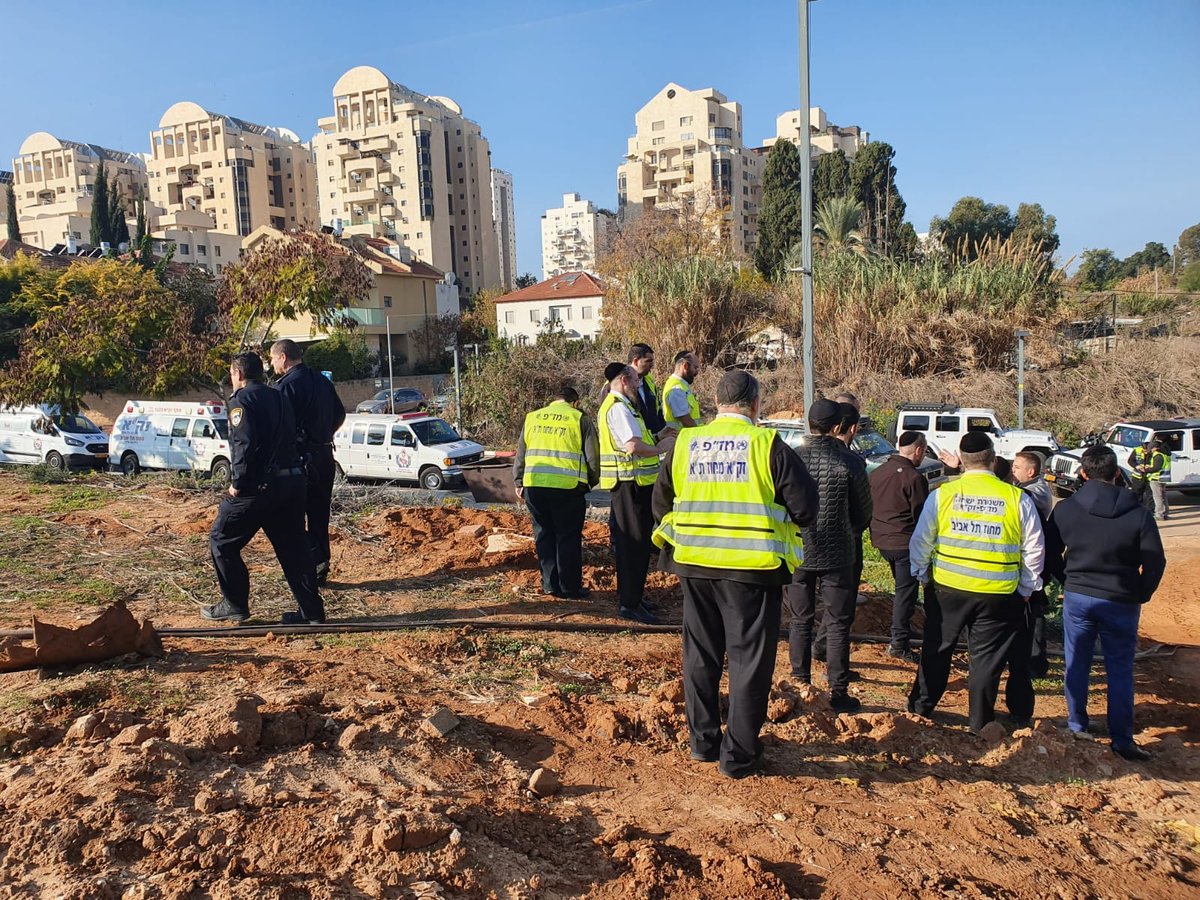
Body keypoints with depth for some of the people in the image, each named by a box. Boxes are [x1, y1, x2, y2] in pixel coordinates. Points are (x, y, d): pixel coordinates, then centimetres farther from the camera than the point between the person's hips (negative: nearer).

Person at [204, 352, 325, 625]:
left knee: (221, 541, 9)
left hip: (259, 485, -7)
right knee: (293, 546, 10)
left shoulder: (242, 399, -6)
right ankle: (312, 611, 9)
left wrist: (237, 483, -12)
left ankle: (235, 605, 13)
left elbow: (245, 444, -18)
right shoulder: (278, 397, 19)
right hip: (292, 480, 7)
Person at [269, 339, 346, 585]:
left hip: (299, 459, -8)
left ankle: (316, 562, -9)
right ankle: (321, 567, 18)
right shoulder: (323, 381, 12)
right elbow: (340, 415, 21)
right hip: (324, 457, 8)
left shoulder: (287, 385, -13)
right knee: (318, 515, 13)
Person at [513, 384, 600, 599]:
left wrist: (518, 482, 25)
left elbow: (521, 453, 18)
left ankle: (550, 584, 18)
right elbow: (592, 456, 2)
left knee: (544, 535, 14)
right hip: (568, 486, -4)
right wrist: (591, 481, 17)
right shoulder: (580, 420, 3)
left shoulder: (532, 418, 15)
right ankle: (570, 588, 10)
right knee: (569, 537, 5)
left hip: (534, 485, 4)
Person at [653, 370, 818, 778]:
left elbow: (661, 503, 12)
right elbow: (804, 507, -7)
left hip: (694, 564, 4)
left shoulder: (685, 443, 3)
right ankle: (739, 755, 15)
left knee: (700, 656, 17)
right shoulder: (767, 445, -10)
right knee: (750, 660, 8)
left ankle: (702, 741, 28)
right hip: (752, 566, -4)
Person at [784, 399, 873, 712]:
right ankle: (838, 692, 13)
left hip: (797, 554, 2)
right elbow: (864, 515, -1)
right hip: (837, 556, -2)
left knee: (800, 622, 15)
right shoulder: (850, 464, -11)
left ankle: (800, 684, 22)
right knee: (837, 625, 8)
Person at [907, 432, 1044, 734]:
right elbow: (1034, 550, 1)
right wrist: (1025, 589, 12)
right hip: (999, 596, 0)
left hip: (947, 589, 1)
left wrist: (922, 575, 14)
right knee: (987, 659, 11)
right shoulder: (1019, 499, -6)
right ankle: (980, 725, 21)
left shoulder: (942, 494, -6)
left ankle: (919, 709, 30)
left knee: (936, 651, 17)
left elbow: (920, 542, 0)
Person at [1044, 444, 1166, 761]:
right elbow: (1156, 563, -6)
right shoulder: (1138, 514, -9)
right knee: (1120, 671, 9)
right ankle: (1122, 740, 14)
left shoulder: (1065, 510, -6)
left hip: (1076, 598, 1)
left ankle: (1077, 726, 26)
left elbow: (1050, 555, 2)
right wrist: (1140, 595, 8)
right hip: (1121, 603, -1)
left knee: (1077, 665, 15)